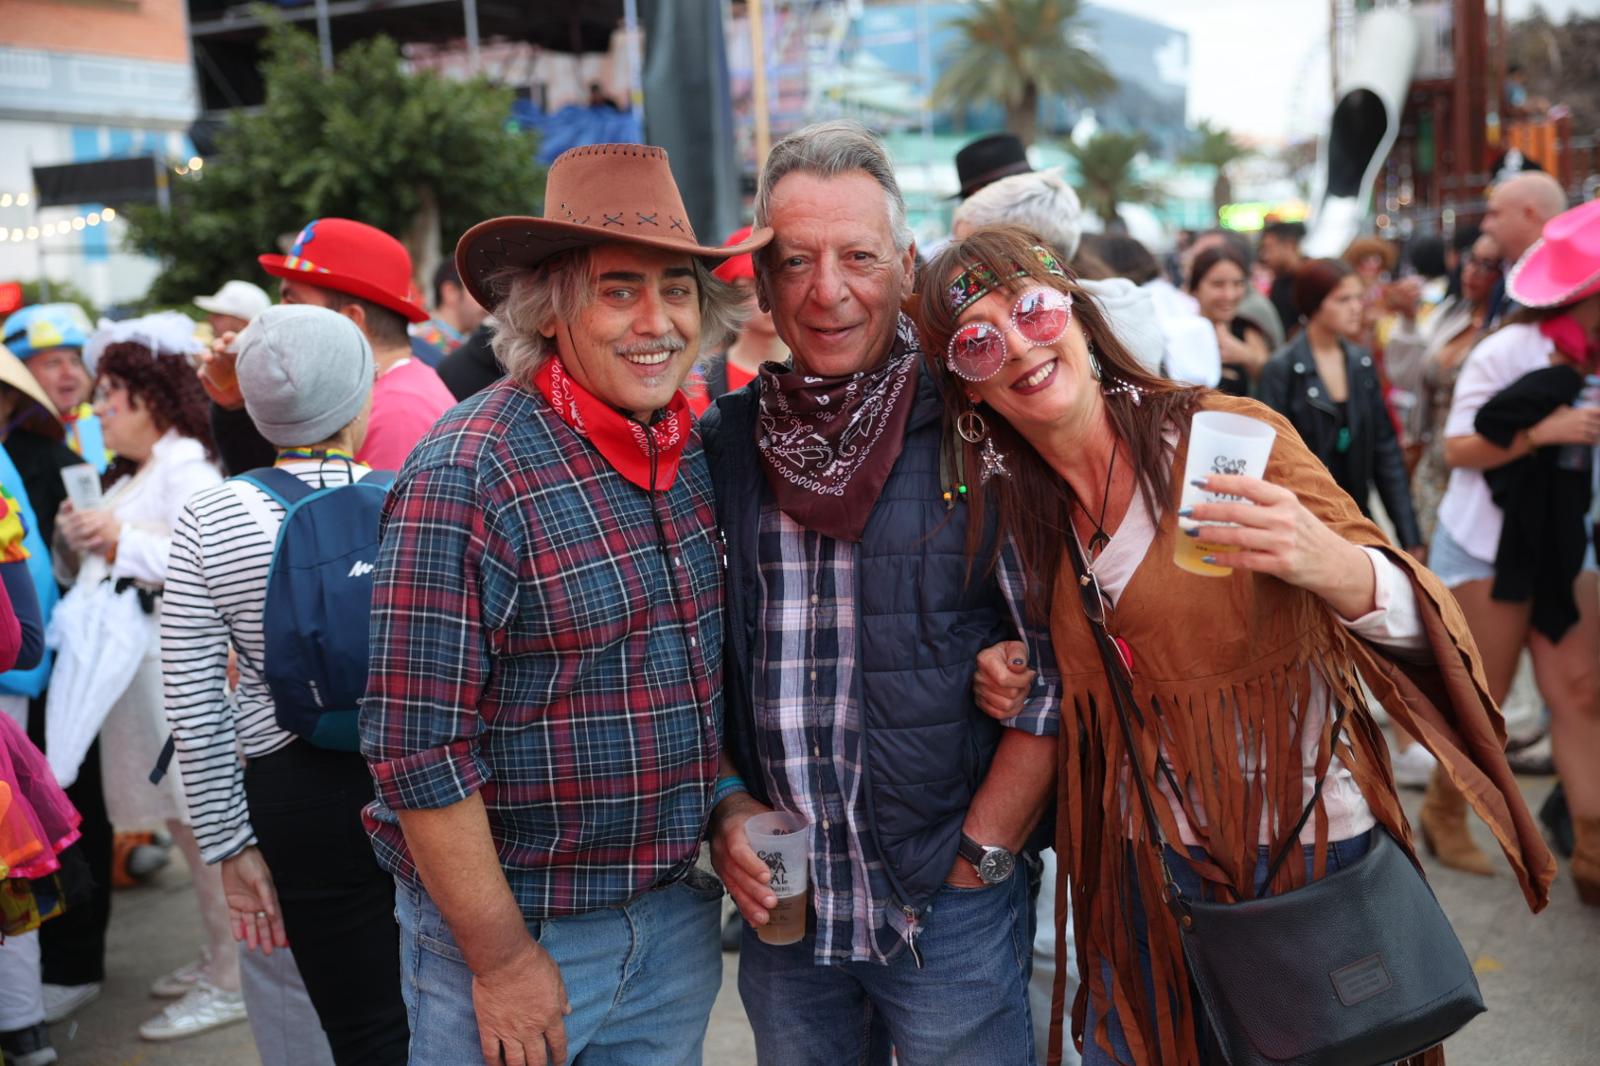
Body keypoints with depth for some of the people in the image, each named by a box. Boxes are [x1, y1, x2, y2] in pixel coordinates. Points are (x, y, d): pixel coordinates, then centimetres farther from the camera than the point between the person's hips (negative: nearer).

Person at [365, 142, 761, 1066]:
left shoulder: (702, 450, 0)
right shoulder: (467, 474, -20)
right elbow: (419, 748, -19)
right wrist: (501, 958, -15)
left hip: (678, 910, 6)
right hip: (511, 924, -5)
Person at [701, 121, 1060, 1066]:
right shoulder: (720, 443, 2)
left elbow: (1062, 663, -9)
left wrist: (980, 856, -9)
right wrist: (726, 804, -1)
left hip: (953, 911, -3)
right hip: (779, 907, 4)